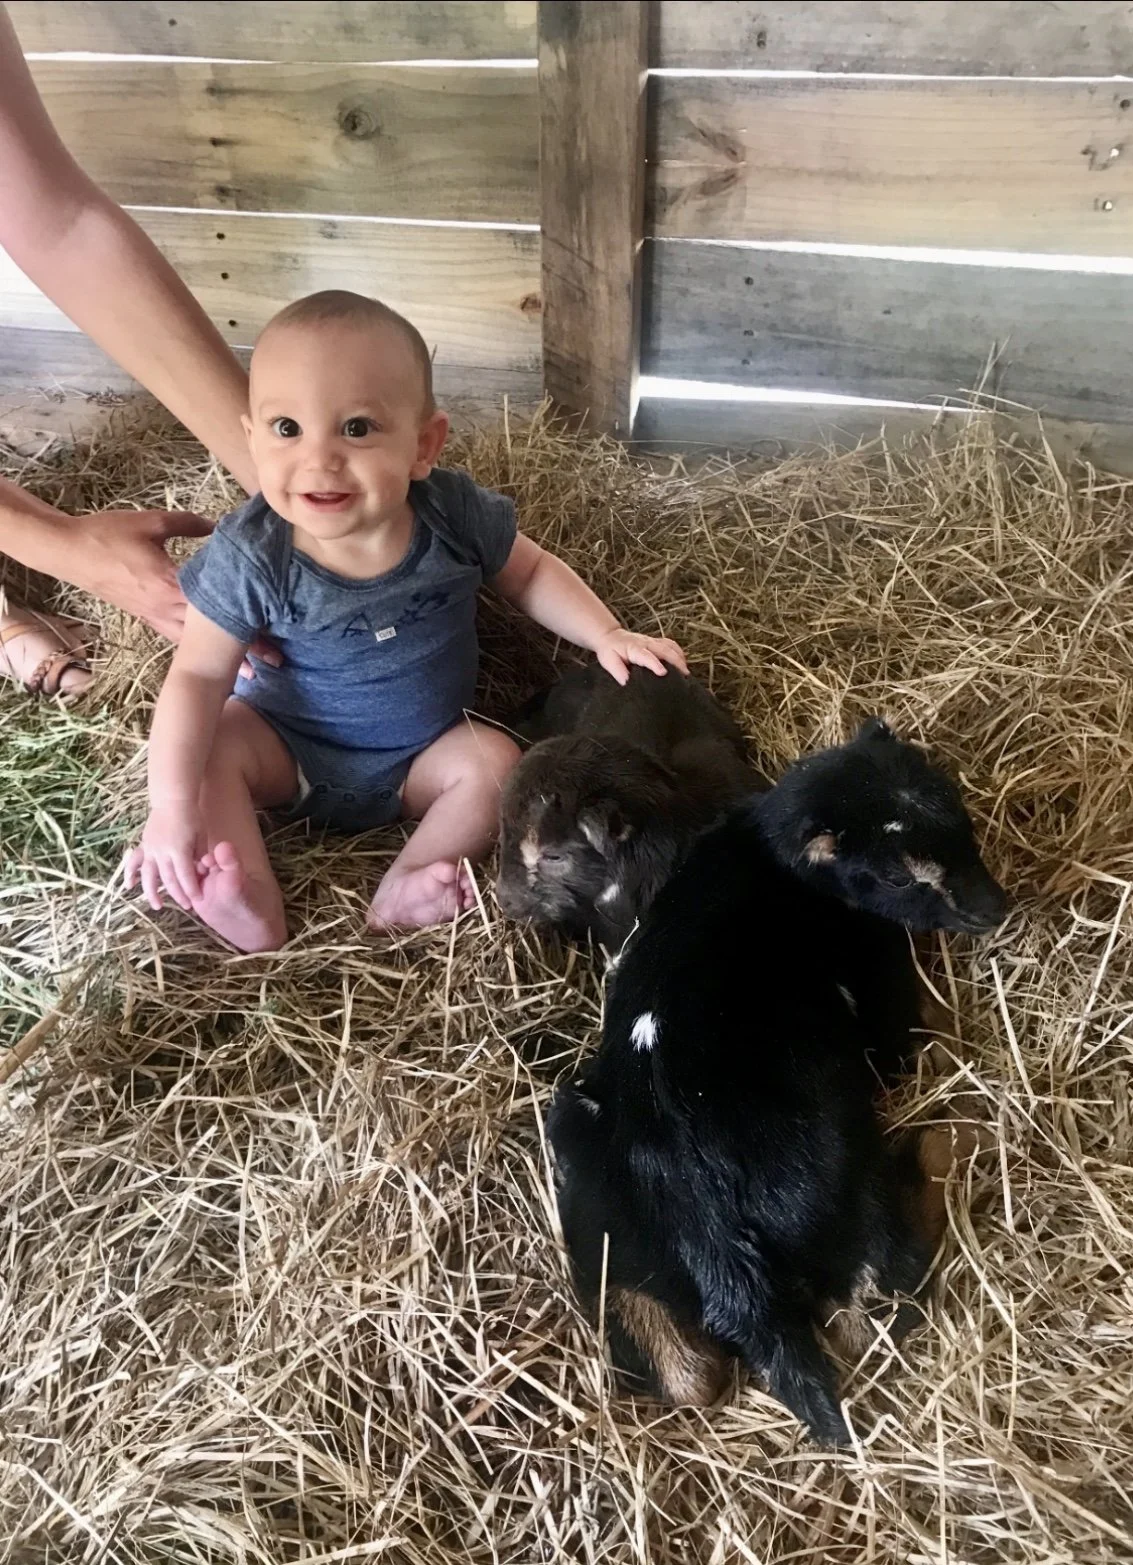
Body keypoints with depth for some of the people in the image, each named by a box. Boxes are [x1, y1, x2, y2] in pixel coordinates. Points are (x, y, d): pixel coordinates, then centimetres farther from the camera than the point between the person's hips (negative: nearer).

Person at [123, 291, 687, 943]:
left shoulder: (456, 514, -21)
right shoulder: (250, 556, -27)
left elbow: (530, 572, -2)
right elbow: (198, 675, -23)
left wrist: (607, 634, -15)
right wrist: (173, 806, -32)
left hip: (426, 749, 2)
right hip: (288, 743, -1)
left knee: (493, 761, -21)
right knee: (210, 747, -23)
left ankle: (405, 888, -23)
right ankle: (257, 909, -29)